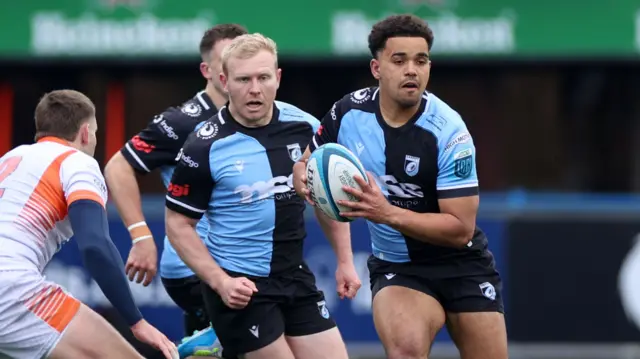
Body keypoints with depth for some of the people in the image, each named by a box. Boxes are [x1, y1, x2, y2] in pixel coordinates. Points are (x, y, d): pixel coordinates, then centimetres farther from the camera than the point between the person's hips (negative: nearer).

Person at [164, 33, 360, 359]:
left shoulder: (304, 127, -2)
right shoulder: (205, 147, -14)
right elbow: (179, 225, -7)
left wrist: (345, 261, 11)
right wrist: (220, 282, -16)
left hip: (296, 279, 5)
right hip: (240, 287, -5)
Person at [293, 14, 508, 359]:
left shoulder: (447, 131, -20)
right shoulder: (349, 112, -9)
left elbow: (461, 228, -22)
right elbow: (306, 162, 10)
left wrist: (388, 214, -33)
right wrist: (304, 179, -15)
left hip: (461, 265, -1)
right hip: (396, 267, 1)